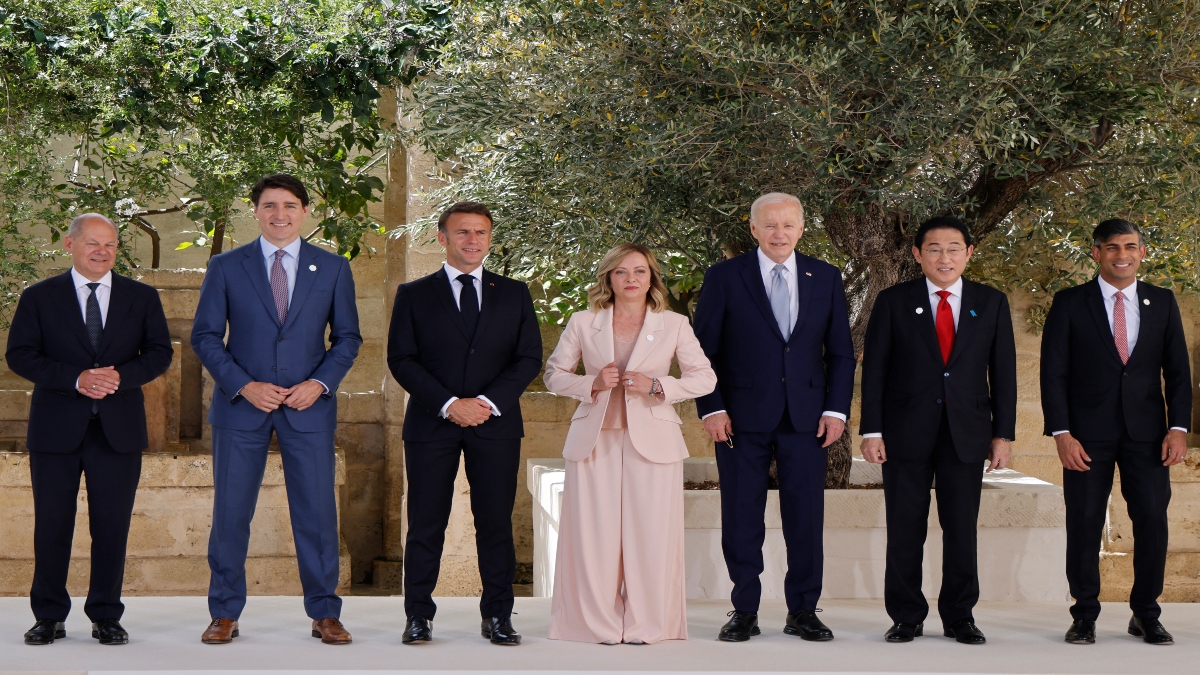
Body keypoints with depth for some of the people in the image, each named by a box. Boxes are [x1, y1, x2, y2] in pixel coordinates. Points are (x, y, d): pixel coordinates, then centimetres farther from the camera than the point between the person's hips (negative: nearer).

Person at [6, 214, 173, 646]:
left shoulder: (142, 298, 10)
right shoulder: (39, 298, 6)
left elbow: (160, 352, 5)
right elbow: (19, 355, -2)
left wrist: (121, 376, -14)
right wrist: (75, 379, -16)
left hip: (119, 429, 1)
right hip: (56, 428, -1)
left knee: (112, 526, 2)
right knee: (51, 525, 3)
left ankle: (106, 617, 13)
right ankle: (49, 617, 14)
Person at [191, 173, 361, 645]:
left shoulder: (333, 268, 6)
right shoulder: (225, 267, 3)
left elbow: (347, 337, 8)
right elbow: (205, 336, 2)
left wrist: (319, 383, -8)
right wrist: (244, 386, -10)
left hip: (309, 407, 0)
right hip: (241, 407, 0)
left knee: (317, 512, 1)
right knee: (230, 513, 3)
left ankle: (324, 613, 12)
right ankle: (225, 614, 14)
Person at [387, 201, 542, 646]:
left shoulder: (514, 294, 12)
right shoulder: (414, 295, 8)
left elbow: (530, 358, 6)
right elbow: (401, 359, 0)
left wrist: (489, 402, -9)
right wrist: (448, 404, -12)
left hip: (496, 423, 1)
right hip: (431, 424, -1)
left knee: (496, 522, 2)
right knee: (426, 523, 1)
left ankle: (498, 616, 9)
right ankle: (418, 616, 8)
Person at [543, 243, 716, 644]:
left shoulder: (674, 325, 6)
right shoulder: (583, 324, 7)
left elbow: (705, 378, 5)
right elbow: (554, 374, 11)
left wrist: (657, 386, -10)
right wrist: (592, 384, -8)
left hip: (652, 440, 0)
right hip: (595, 440, 1)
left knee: (650, 533, -3)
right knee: (594, 533, -2)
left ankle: (644, 625, 8)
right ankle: (600, 623, 9)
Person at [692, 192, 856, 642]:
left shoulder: (826, 279, 9)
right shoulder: (724, 278, 2)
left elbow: (840, 352, 10)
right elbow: (703, 350, 2)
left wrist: (836, 410, 1)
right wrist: (711, 409, -7)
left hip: (806, 416, 2)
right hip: (742, 417, -1)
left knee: (806, 517, 2)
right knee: (741, 519, 3)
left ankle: (803, 612, 13)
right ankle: (744, 612, 13)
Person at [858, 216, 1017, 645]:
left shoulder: (991, 303, 7)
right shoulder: (893, 302, 3)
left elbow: (1003, 371, 7)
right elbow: (874, 369, 1)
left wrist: (1003, 433, 3)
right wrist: (872, 431, -5)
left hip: (967, 433, 1)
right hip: (906, 431, -1)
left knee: (962, 529, 4)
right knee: (904, 530, 3)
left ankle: (959, 617, 16)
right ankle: (906, 617, 13)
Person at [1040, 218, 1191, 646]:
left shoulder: (1162, 303, 9)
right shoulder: (1069, 304, 1)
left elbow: (1177, 370, 9)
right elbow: (1053, 372, -1)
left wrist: (1179, 426, -2)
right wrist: (1061, 433, -10)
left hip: (1147, 433, 2)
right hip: (1088, 434, -2)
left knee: (1153, 521, -2)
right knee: (1084, 524, 1)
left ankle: (1146, 614, 11)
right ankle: (1085, 614, 11)